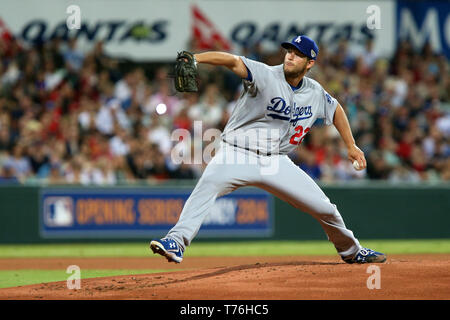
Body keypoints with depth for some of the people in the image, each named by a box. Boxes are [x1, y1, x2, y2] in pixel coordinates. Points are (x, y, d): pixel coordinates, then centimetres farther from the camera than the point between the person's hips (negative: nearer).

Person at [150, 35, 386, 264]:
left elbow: (336, 109, 27)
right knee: (209, 184, -35)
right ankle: (176, 242, -42)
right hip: (238, 153, -5)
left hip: (276, 162, 5)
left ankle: (352, 252, 32)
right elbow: (234, 62, -28)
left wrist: (351, 146, 24)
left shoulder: (315, 93, 6)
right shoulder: (266, 76, -11)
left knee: (324, 208, 4)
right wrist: (195, 58, -44)